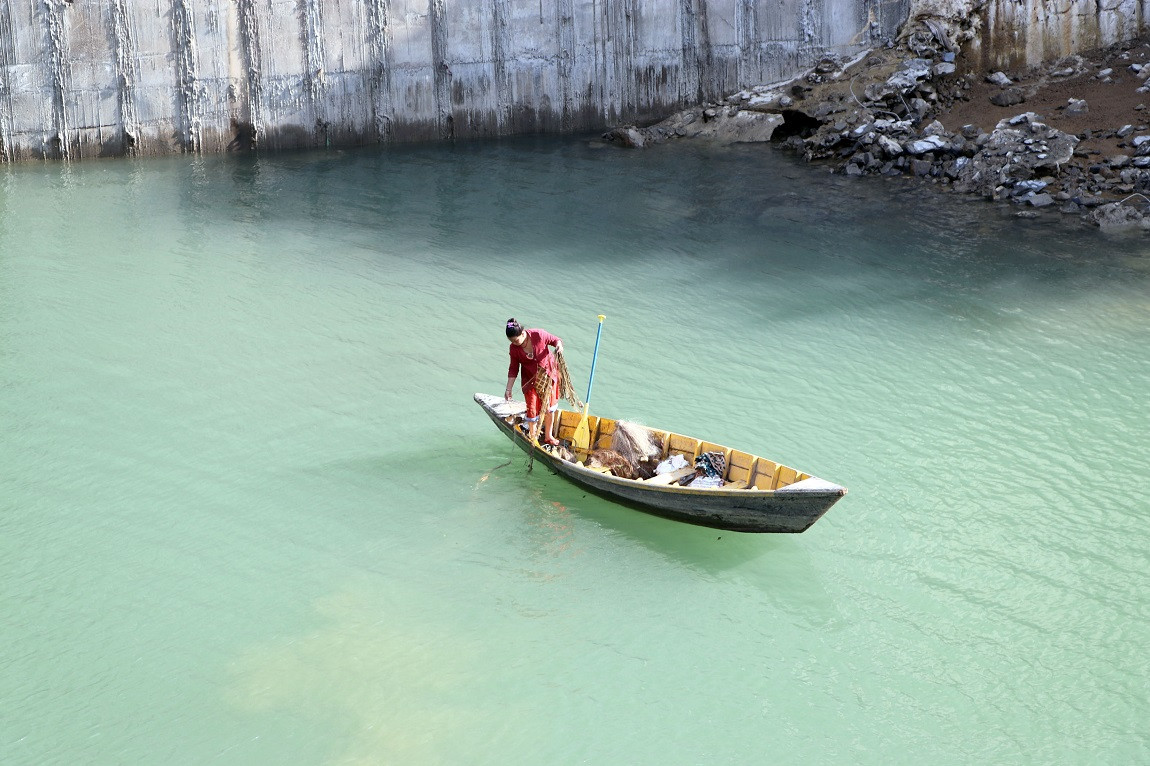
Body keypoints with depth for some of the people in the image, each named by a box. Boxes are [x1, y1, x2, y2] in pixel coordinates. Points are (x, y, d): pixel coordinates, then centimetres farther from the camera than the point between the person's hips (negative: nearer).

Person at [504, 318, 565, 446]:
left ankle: (548, 436, 22)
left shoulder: (539, 335, -22)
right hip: (530, 378, 1)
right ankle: (532, 437, 15)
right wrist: (508, 389, -9)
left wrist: (559, 345, -31)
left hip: (548, 373, 0)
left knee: (549, 406, 8)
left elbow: (556, 340, -7)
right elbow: (513, 369, -6)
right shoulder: (514, 349, -14)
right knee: (532, 408, -3)